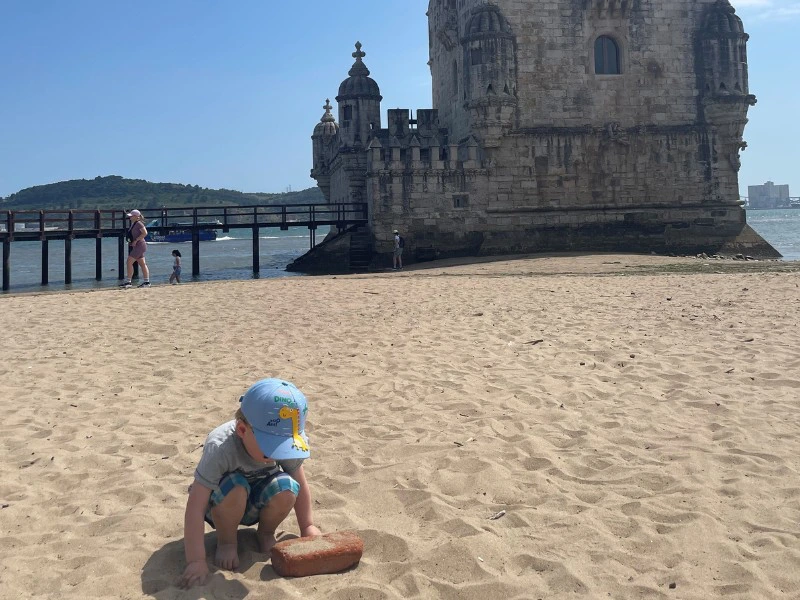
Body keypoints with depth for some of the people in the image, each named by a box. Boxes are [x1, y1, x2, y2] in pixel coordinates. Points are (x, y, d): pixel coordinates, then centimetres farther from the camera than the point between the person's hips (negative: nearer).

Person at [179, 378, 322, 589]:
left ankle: (265, 533, 2)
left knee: (286, 488, -29)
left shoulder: (288, 443, -23)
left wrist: (308, 527, -4)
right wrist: (196, 561, -36)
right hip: (222, 505, -3)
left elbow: (300, 486, -5)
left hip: (257, 505, 3)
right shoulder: (220, 447, -36)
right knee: (235, 488, -37)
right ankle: (226, 540, -7)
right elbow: (195, 507, -35)